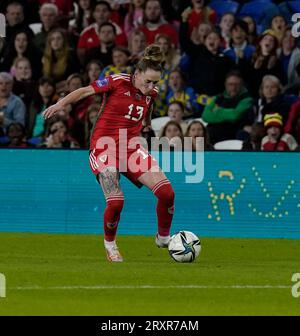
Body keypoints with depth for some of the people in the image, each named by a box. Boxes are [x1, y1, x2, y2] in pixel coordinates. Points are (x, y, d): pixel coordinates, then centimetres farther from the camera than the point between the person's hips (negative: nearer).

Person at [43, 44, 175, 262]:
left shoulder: (151, 93, 4)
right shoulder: (118, 82, -11)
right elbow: (85, 91, -5)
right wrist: (60, 104, -13)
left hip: (131, 148, 5)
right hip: (105, 146, -5)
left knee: (167, 193, -9)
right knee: (116, 202, -19)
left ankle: (163, 238, 14)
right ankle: (110, 244, 10)